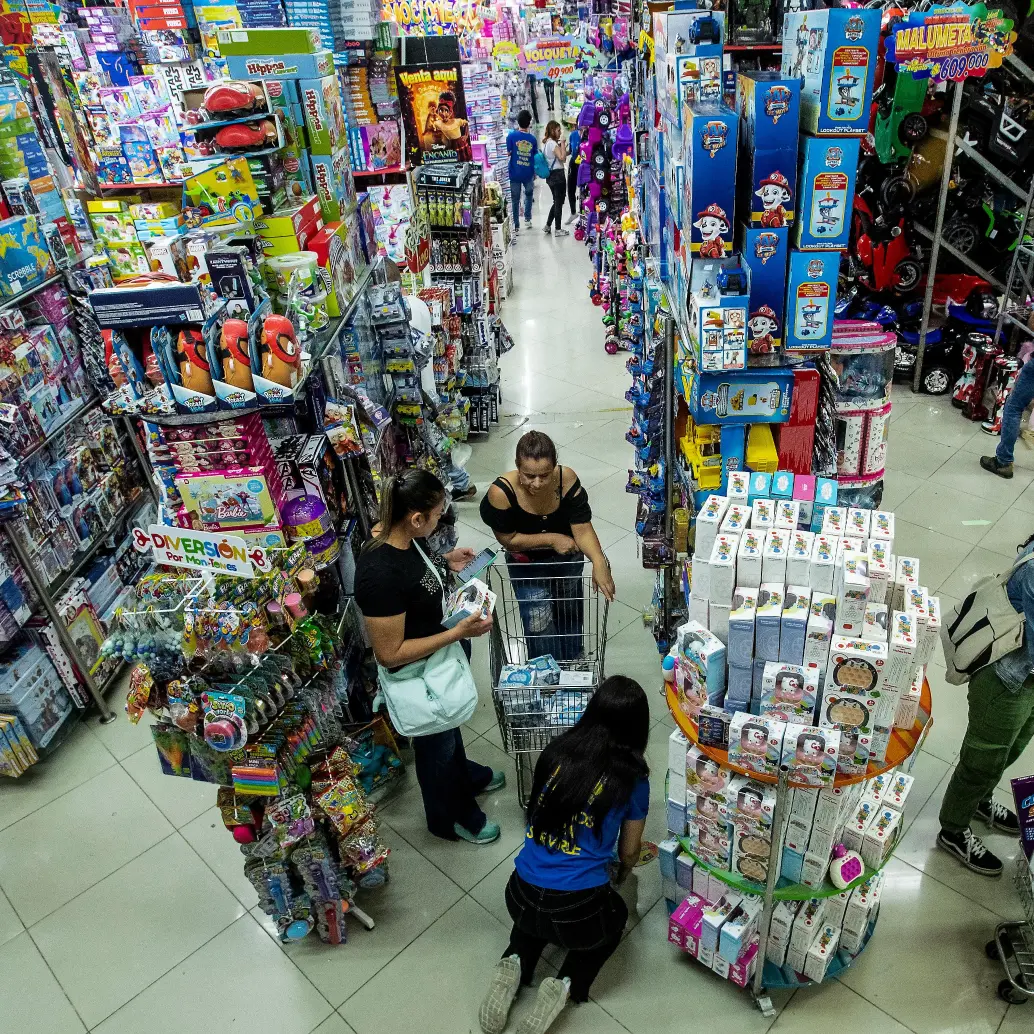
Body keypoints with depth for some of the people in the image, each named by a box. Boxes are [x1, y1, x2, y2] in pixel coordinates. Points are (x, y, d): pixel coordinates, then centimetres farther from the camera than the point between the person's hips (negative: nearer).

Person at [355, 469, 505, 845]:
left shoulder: (404, 535, -13)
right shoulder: (380, 574, -39)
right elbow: (390, 654, -31)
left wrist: (446, 562, -5)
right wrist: (457, 633, -31)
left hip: (447, 651, 8)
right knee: (436, 743, 20)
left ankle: (464, 776, 63)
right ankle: (449, 817, 48)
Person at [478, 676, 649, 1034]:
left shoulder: (557, 750, 2)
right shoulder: (632, 777, -6)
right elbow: (629, 851, 10)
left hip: (520, 897, 3)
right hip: (579, 910, -3)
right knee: (615, 915, 31)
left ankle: (514, 965, 11)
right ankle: (564, 986, 8)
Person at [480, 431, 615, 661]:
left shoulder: (567, 479, -30)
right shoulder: (501, 492, -35)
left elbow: (582, 529, -28)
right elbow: (508, 539, -22)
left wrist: (598, 561, -44)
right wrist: (551, 539, -24)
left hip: (568, 558, 3)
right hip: (526, 563, -3)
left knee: (569, 612, 24)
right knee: (539, 623, -5)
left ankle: (570, 665, 53)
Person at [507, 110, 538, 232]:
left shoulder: (512, 136, -10)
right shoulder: (532, 138, -2)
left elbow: (508, 153, -11)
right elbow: (536, 156, 7)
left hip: (515, 173, -2)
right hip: (528, 173, 2)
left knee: (515, 199, 8)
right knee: (529, 194, 27)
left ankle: (516, 225, 10)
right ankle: (527, 218, 28)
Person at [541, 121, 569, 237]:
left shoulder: (545, 143, 13)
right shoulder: (553, 143, -16)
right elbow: (562, 157, -24)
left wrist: (560, 145, 6)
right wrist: (562, 144, -14)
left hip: (550, 175, 9)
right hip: (558, 174, -9)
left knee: (556, 201, 18)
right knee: (559, 202, -2)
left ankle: (547, 225, 20)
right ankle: (558, 230, 2)